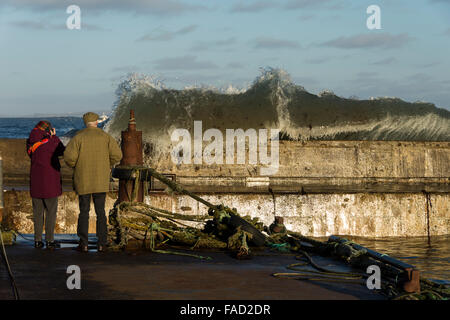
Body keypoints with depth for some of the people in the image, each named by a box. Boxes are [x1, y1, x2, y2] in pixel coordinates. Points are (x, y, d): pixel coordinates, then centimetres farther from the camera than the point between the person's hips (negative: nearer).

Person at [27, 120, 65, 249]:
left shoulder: (30, 141, 3)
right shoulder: (53, 140, -9)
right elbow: (61, 151, 6)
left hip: (35, 181, 4)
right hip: (50, 181, -4)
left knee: (37, 211, 10)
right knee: (51, 211, 2)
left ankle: (38, 240, 9)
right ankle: (50, 240, 1)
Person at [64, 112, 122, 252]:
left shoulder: (79, 137, -4)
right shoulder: (105, 136, 1)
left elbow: (69, 156, -15)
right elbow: (117, 155, -8)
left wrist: (74, 166, 6)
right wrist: (108, 165, 11)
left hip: (83, 180, -1)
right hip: (101, 181, 1)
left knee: (84, 211, 6)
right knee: (100, 212, 8)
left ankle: (83, 244, 2)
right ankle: (101, 243, 5)